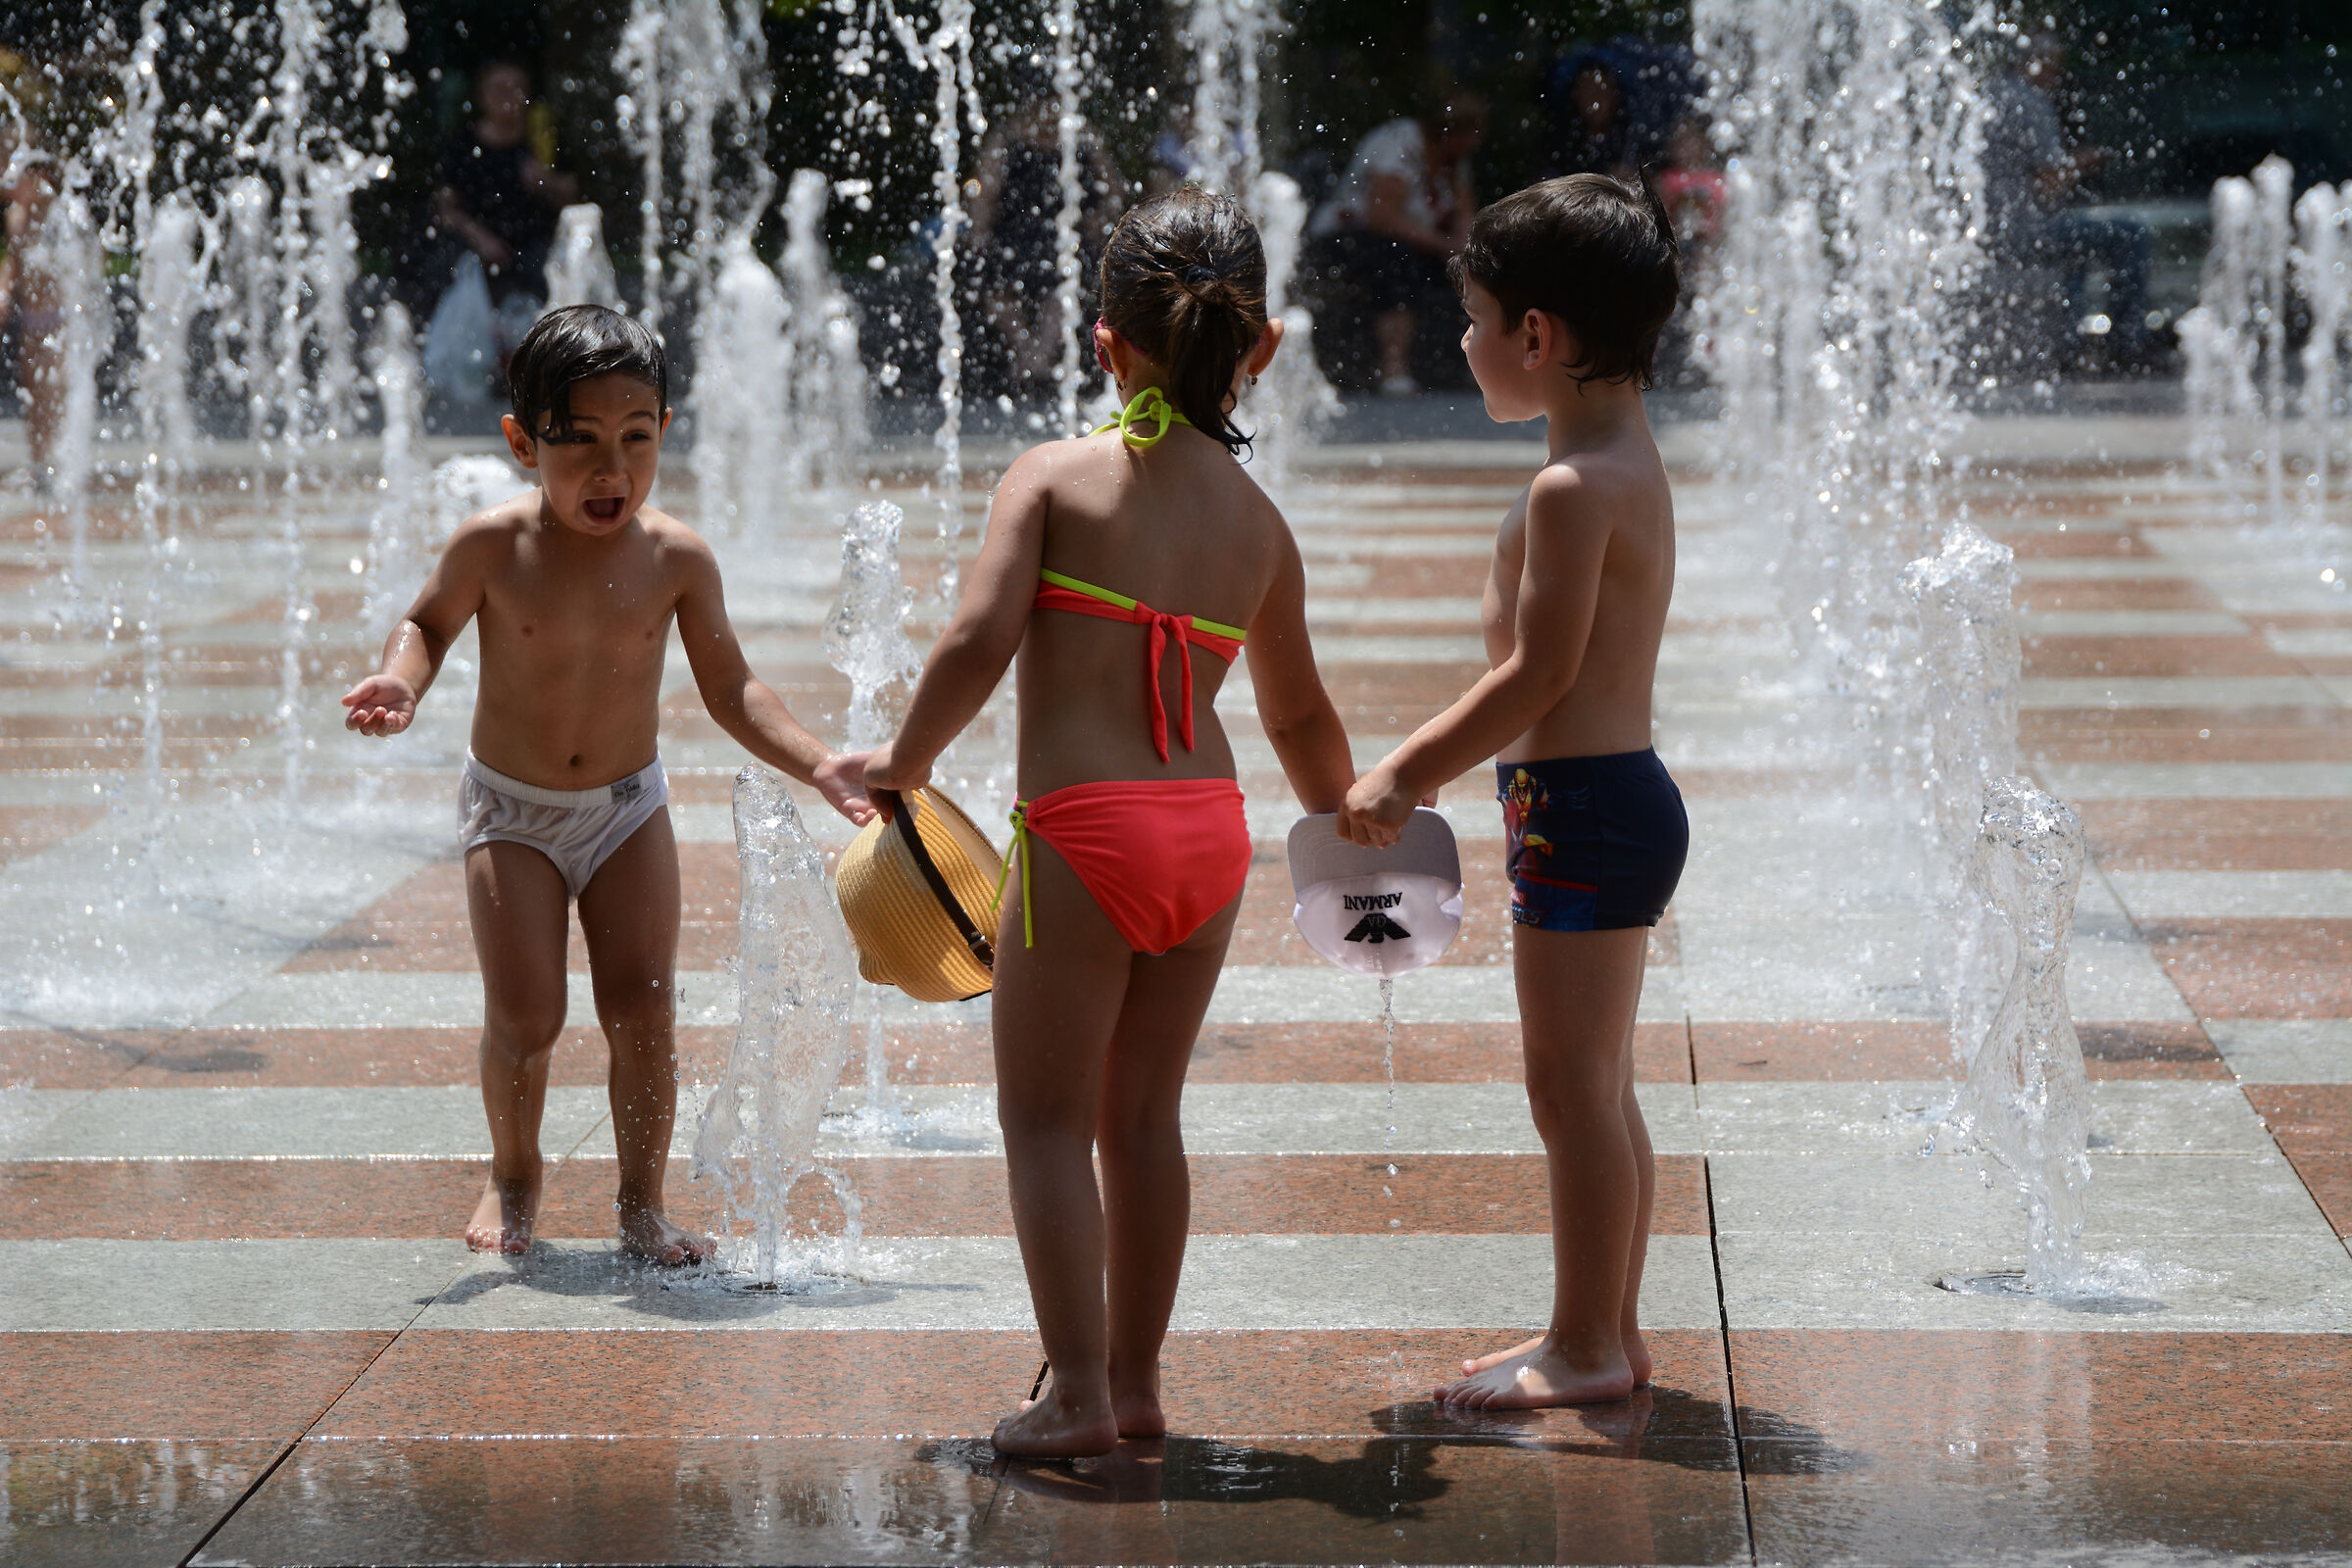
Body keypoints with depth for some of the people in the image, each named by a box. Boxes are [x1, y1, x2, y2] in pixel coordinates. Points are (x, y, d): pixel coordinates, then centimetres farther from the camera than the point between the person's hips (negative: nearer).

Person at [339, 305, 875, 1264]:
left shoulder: (675, 558, -12)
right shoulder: (494, 547, -17)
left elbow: (730, 690, -3)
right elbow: (428, 625, 2)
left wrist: (815, 763, -15)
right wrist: (399, 686, -20)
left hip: (628, 806, 1)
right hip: (512, 808, -1)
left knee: (642, 1010, -6)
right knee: (524, 1018, -7)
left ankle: (642, 1201, 11)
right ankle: (513, 1177, 20)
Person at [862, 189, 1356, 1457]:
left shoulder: (1056, 475, -4)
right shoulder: (1259, 521, 10)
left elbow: (978, 644, -15)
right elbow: (1297, 712, 21)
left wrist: (904, 762, 0)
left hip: (1083, 831, -5)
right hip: (1209, 836, 5)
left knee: (1046, 1119, 5)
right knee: (1143, 1114, 17)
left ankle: (1078, 1395, 0)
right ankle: (1136, 1382, 23)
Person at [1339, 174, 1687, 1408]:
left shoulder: (1573, 489, -18)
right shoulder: (1625, 462, 13)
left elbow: (1538, 673, -20)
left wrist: (1411, 775, -13)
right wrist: (1422, 762, 18)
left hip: (1583, 806, -10)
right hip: (1620, 796, 10)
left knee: (1572, 1085, -3)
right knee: (1594, 1087, 16)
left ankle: (1586, 1347, 4)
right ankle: (1607, 1333, 23)